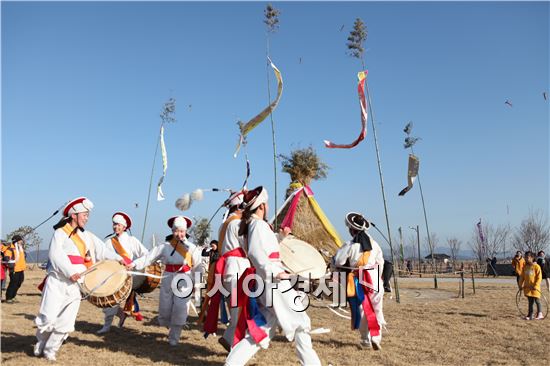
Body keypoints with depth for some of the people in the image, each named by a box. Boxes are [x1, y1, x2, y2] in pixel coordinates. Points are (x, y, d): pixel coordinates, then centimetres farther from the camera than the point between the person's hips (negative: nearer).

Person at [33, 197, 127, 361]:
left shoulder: (87, 236, 16)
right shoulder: (61, 232, 0)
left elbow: (102, 250, 15)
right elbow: (55, 254, -13)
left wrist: (117, 258, 0)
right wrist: (69, 272, -22)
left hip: (76, 285, 5)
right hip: (57, 282, -5)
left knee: (66, 322, 3)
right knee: (48, 317, -3)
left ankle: (50, 350, 20)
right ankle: (40, 343, 25)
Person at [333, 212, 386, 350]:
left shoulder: (350, 245, -9)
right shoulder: (374, 244, 4)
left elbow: (338, 262, -7)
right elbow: (381, 263, 10)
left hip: (358, 281, -3)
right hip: (374, 279, 3)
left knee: (362, 311, 9)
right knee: (376, 310, 12)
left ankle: (366, 340, 16)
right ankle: (376, 337, 3)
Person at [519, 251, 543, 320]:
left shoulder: (536, 266, -10)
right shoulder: (525, 267, 7)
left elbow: (539, 278, -11)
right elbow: (522, 277, 13)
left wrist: (536, 286, -17)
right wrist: (521, 285, 7)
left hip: (535, 288, -5)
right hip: (527, 287, 5)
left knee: (537, 301, 2)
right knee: (530, 301, 10)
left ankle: (539, 314, 15)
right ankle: (530, 314, 16)